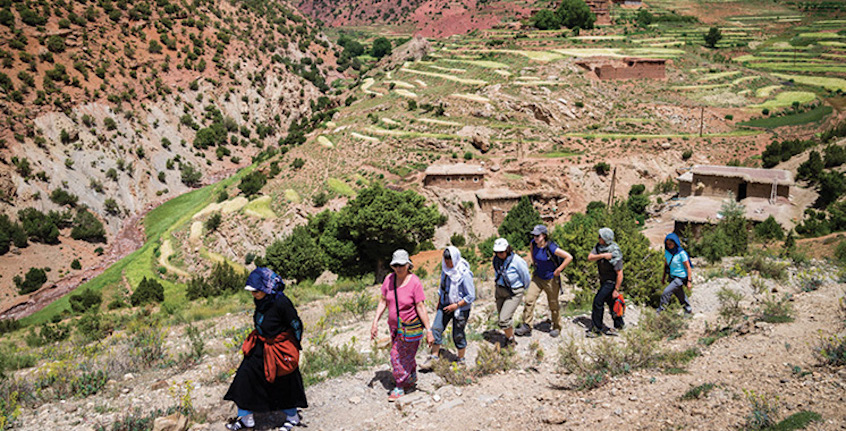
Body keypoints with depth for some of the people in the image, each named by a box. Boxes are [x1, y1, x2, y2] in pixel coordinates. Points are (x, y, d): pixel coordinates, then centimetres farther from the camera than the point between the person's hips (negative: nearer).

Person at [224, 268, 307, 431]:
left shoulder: (281, 303, -28)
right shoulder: (260, 300, -6)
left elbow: (296, 324, -17)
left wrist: (294, 347, -6)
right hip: (260, 347, 7)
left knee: (283, 384, 10)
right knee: (246, 375, 4)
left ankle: (292, 417, 34)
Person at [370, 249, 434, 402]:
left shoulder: (415, 283, -20)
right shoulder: (389, 280, -6)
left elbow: (421, 307, -19)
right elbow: (383, 302, 2)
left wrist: (428, 330, -18)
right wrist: (375, 322, -2)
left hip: (410, 326, -5)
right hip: (394, 326, 5)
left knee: (398, 356, 0)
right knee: (406, 354, 21)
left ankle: (400, 387, 18)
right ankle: (412, 376, 47)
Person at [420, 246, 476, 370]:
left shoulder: (464, 274, -22)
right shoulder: (445, 270, -2)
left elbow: (471, 296, -18)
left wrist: (456, 305, -20)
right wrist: (439, 303, 18)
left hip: (460, 308, -6)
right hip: (445, 304, 6)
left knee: (458, 335, 5)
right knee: (436, 329, -1)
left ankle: (461, 361, 26)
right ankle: (433, 358, 12)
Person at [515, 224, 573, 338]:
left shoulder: (551, 248, -26)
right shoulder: (533, 243, -8)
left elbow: (569, 257, -23)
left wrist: (558, 270, -18)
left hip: (551, 279, -5)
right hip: (538, 277, 5)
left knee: (553, 304, 9)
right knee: (529, 300, -7)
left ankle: (557, 328, 30)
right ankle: (526, 327, -2)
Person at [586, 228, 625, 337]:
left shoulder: (615, 254, -30)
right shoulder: (599, 246, -9)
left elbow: (620, 274, -25)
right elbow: (590, 257, -17)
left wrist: (616, 290, -22)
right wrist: (602, 255, -32)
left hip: (611, 282, -8)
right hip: (603, 280, 8)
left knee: (598, 301, -11)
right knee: (610, 302, 19)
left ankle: (597, 328, 0)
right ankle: (619, 324, 36)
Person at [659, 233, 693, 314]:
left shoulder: (681, 253, -20)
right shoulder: (667, 251, -3)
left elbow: (688, 267, -16)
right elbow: (666, 264, 12)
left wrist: (689, 281, -16)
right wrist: (664, 276, 15)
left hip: (681, 278, -7)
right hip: (673, 277, 7)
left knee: (666, 292, -17)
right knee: (680, 296, 20)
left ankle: (660, 310, -5)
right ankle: (688, 310, 39)